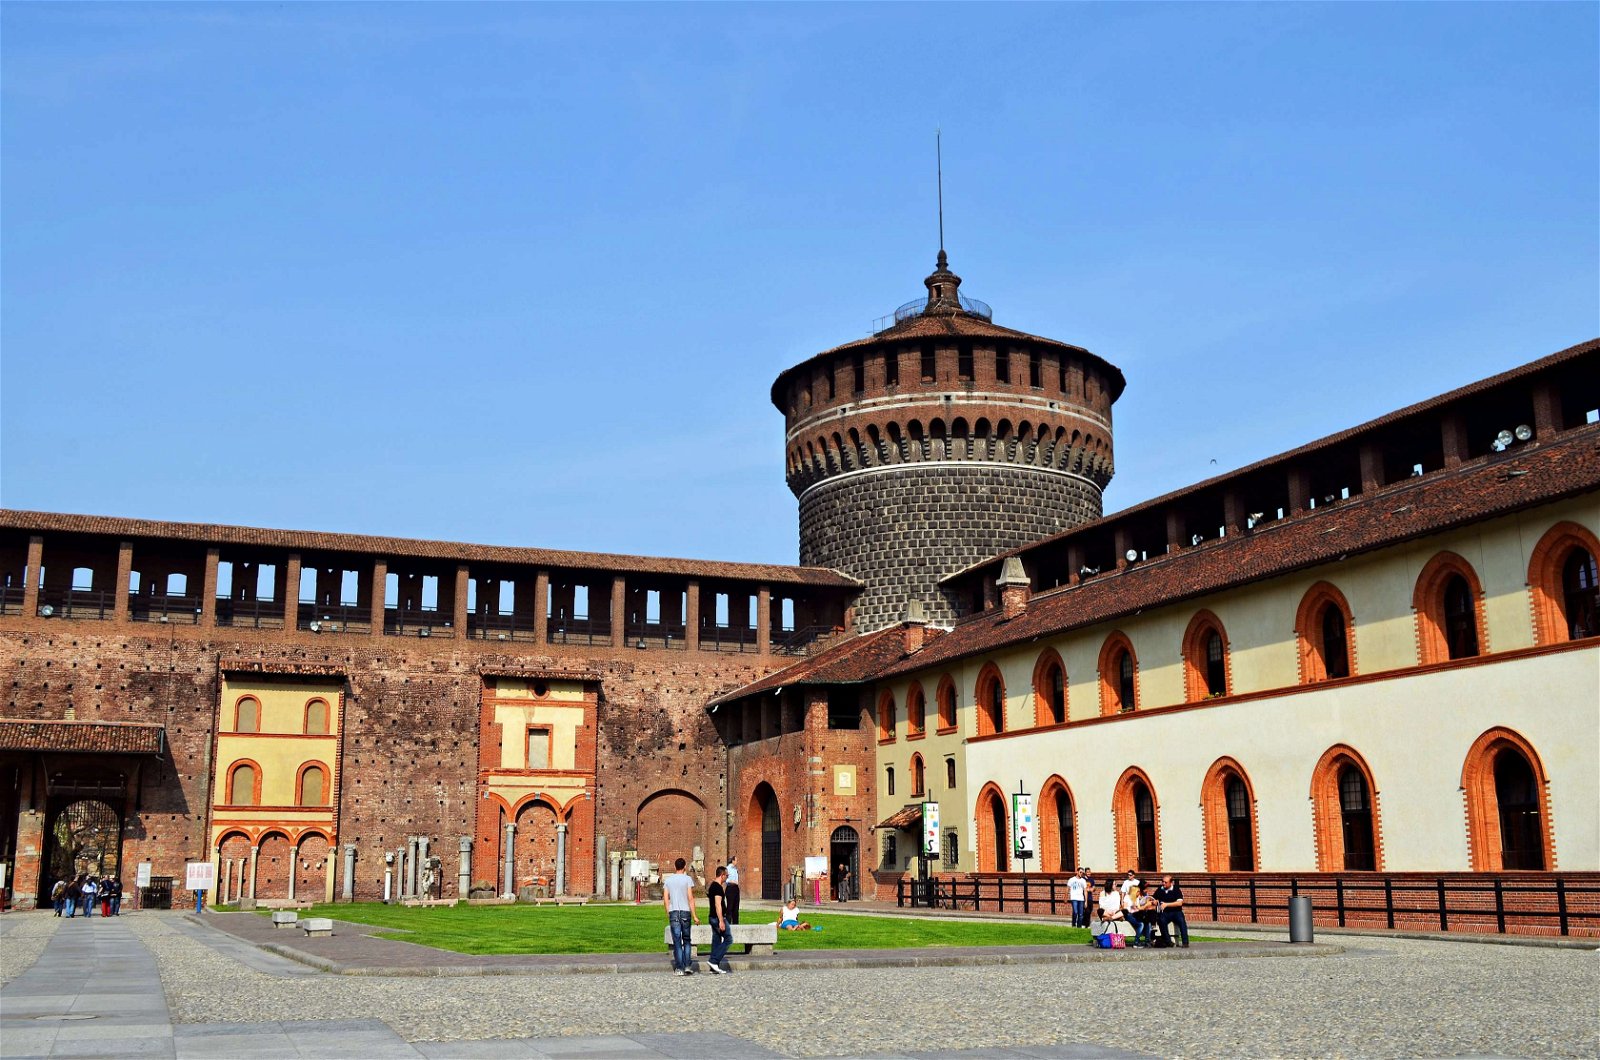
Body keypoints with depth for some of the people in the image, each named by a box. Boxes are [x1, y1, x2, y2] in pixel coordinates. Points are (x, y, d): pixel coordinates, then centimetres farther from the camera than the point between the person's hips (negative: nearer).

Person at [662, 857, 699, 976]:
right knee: (687, 940, 12)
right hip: (685, 912, -1)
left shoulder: (668, 880, 6)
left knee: (677, 941, 3)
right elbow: (690, 898, -7)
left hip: (673, 912, 1)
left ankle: (679, 968, 0)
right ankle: (687, 965, 5)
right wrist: (694, 915, -4)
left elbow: (665, 899, 5)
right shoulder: (687, 879, -2)